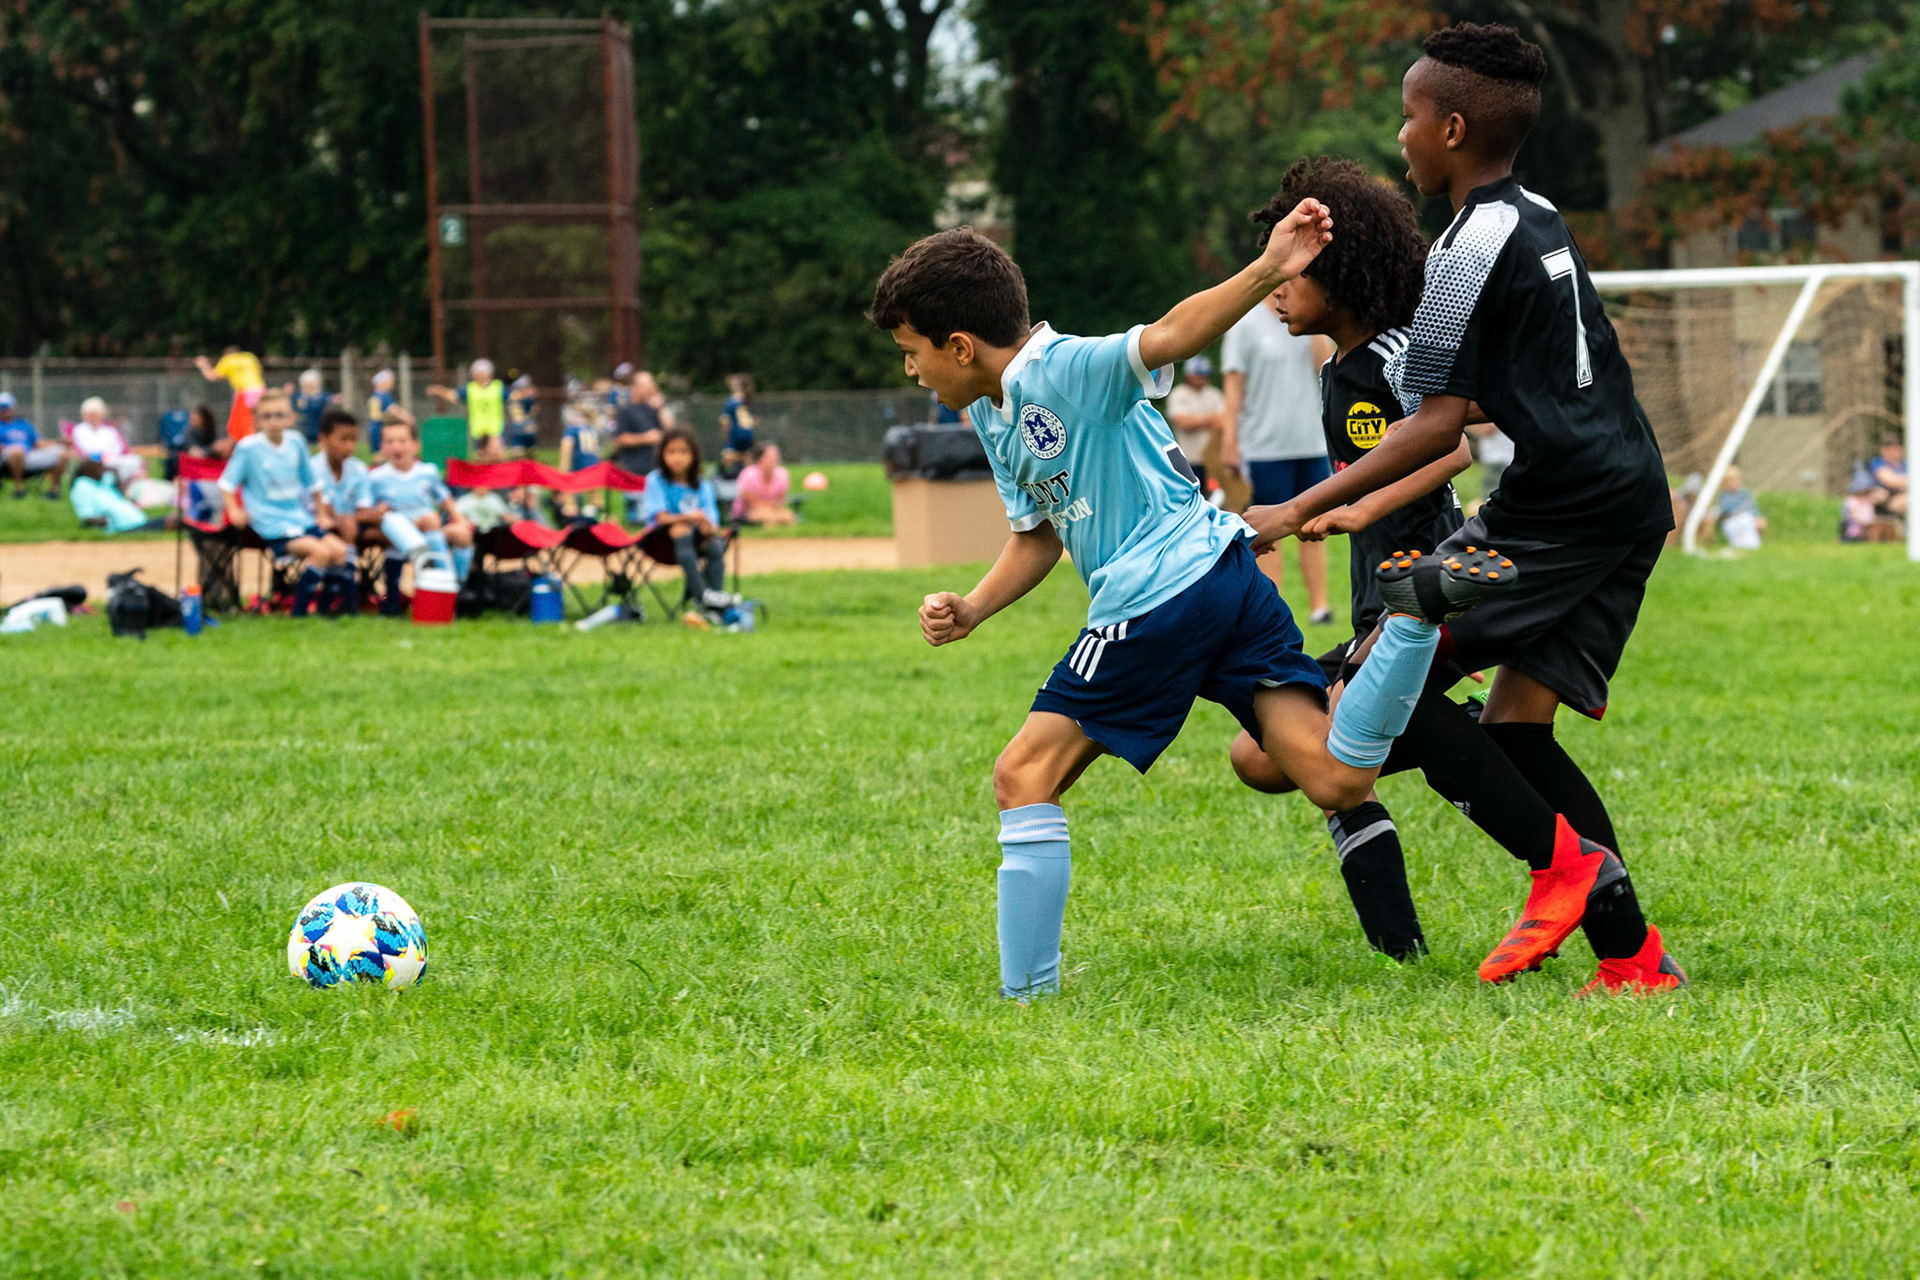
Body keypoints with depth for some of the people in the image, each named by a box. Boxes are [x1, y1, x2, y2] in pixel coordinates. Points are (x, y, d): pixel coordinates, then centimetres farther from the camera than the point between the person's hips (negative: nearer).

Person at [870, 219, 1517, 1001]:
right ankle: (1421, 607, -11)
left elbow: (1169, 336, -26)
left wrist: (1266, 274, -42)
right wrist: (970, 611, 11)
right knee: (1338, 782, -2)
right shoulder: (992, 415, 20)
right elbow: (1037, 536, 28)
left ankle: (1028, 995, 0)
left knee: (1024, 778, 0)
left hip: (1155, 601, -10)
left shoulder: (1064, 370, -11)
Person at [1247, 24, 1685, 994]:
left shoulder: (1471, 243, -11)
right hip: (1632, 496, 9)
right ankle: (1633, 956, 1)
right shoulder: (1541, 220, 17)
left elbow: (1436, 425, -15)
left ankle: (1562, 860, -11)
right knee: (1514, 724, 10)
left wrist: (1302, 510, -13)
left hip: (1559, 504, -9)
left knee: (1382, 678, -8)